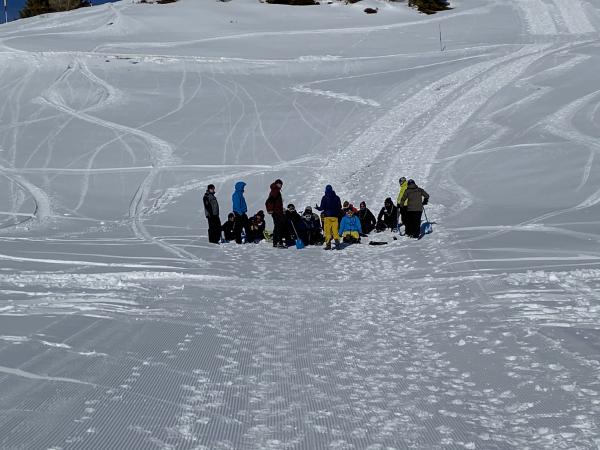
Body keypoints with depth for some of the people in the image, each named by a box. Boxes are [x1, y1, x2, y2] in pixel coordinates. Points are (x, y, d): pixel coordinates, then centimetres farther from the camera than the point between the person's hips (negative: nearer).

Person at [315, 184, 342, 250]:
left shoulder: (325, 198, -5)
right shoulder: (336, 197, 7)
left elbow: (322, 207, -7)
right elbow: (340, 208, 10)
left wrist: (317, 207, 13)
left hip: (327, 216, -3)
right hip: (335, 216, 3)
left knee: (327, 231, 0)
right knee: (335, 230, 7)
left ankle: (328, 244, -7)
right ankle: (337, 243, -4)